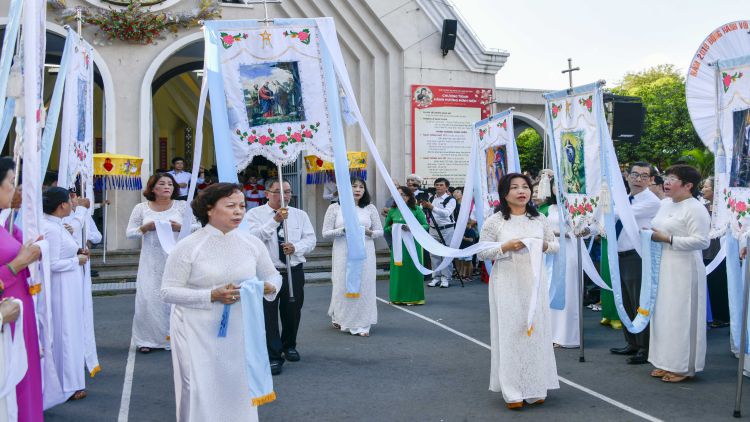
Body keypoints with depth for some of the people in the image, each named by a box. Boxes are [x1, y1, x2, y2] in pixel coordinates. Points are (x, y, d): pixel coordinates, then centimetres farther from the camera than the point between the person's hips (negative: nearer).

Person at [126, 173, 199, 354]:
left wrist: (180, 227, -14)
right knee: (148, 298, 0)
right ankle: (147, 339, 13)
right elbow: (129, 233, 8)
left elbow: (198, 226, 2)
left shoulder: (182, 206, 1)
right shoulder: (141, 208, 5)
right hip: (151, 262, 1)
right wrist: (145, 227, -10)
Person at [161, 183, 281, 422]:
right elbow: (168, 292, -9)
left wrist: (270, 287, -11)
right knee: (202, 393, 1)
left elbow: (273, 275, 14)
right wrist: (211, 296, -20)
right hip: (199, 334, -3)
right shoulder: (188, 247, -9)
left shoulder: (252, 243, 2)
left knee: (240, 391, 11)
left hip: (241, 333, 3)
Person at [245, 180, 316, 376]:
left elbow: (310, 239, 3)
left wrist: (296, 247, -17)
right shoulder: (254, 214, -2)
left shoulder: (300, 215, 9)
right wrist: (275, 220, -27)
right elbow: (254, 237, -18)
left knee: (292, 312, 15)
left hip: (294, 271, 4)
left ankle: (289, 346, 39)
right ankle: (273, 357, 0)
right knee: (268, 313, -7)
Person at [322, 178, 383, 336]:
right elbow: (325, 233, -1)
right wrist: (343, 230, -15)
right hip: (343, 253, -1)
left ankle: (362, 324, 11)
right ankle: (339, 318, 27)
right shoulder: (335, 208, 3)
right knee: (343, 286, 4)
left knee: (364, 287, 1)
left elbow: (380, 231, 9)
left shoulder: (370, 208, 7)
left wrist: (369, 232, -12)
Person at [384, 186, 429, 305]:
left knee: (413, 269, 0)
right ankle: (398, 297, 12)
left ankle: (414, 297, 9)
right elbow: (385, 228, 13)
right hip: (397, 245, 2)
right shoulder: (393, 210, 7)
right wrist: (391, 228, -9)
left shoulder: (416, 210, 0)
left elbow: (426, 225, -3)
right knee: (397, 269, 2)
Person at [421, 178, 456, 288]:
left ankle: (446, 278, 3)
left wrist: (432, 207, -31)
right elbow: (426, 213, 14)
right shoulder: (431, 198, 11)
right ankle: (436, 277, 14)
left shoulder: (450, 199, -6)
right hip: (433, 229, 5)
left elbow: (446, 213, -22)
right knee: (434, 254, 7)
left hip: (447, 230, -5)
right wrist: (424, 206, -7)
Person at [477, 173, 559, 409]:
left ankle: (535, 388, 19)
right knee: (510, 332, -2)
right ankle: (512, 391, 5)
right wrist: (506, 247, -17)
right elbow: (482, 253, -3)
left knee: (535, 331, 6)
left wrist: (544, 245, -8)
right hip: (507, 284, -3)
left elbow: (555, 245, 14)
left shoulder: (539, 219, 7)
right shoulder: (494, 221, -4)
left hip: (535, 282, 3)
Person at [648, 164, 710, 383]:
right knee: (663, 314, 12)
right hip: (664, 267, 9)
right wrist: (651, 235, 4)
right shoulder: (665, 203, 12)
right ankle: (666, 362, 23)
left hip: (684, 269, -8)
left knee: (681, 316, -2)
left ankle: (683, 367, 9)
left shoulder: (695, 209, -13)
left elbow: (701, 241, -21)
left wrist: (667, 239, -20)